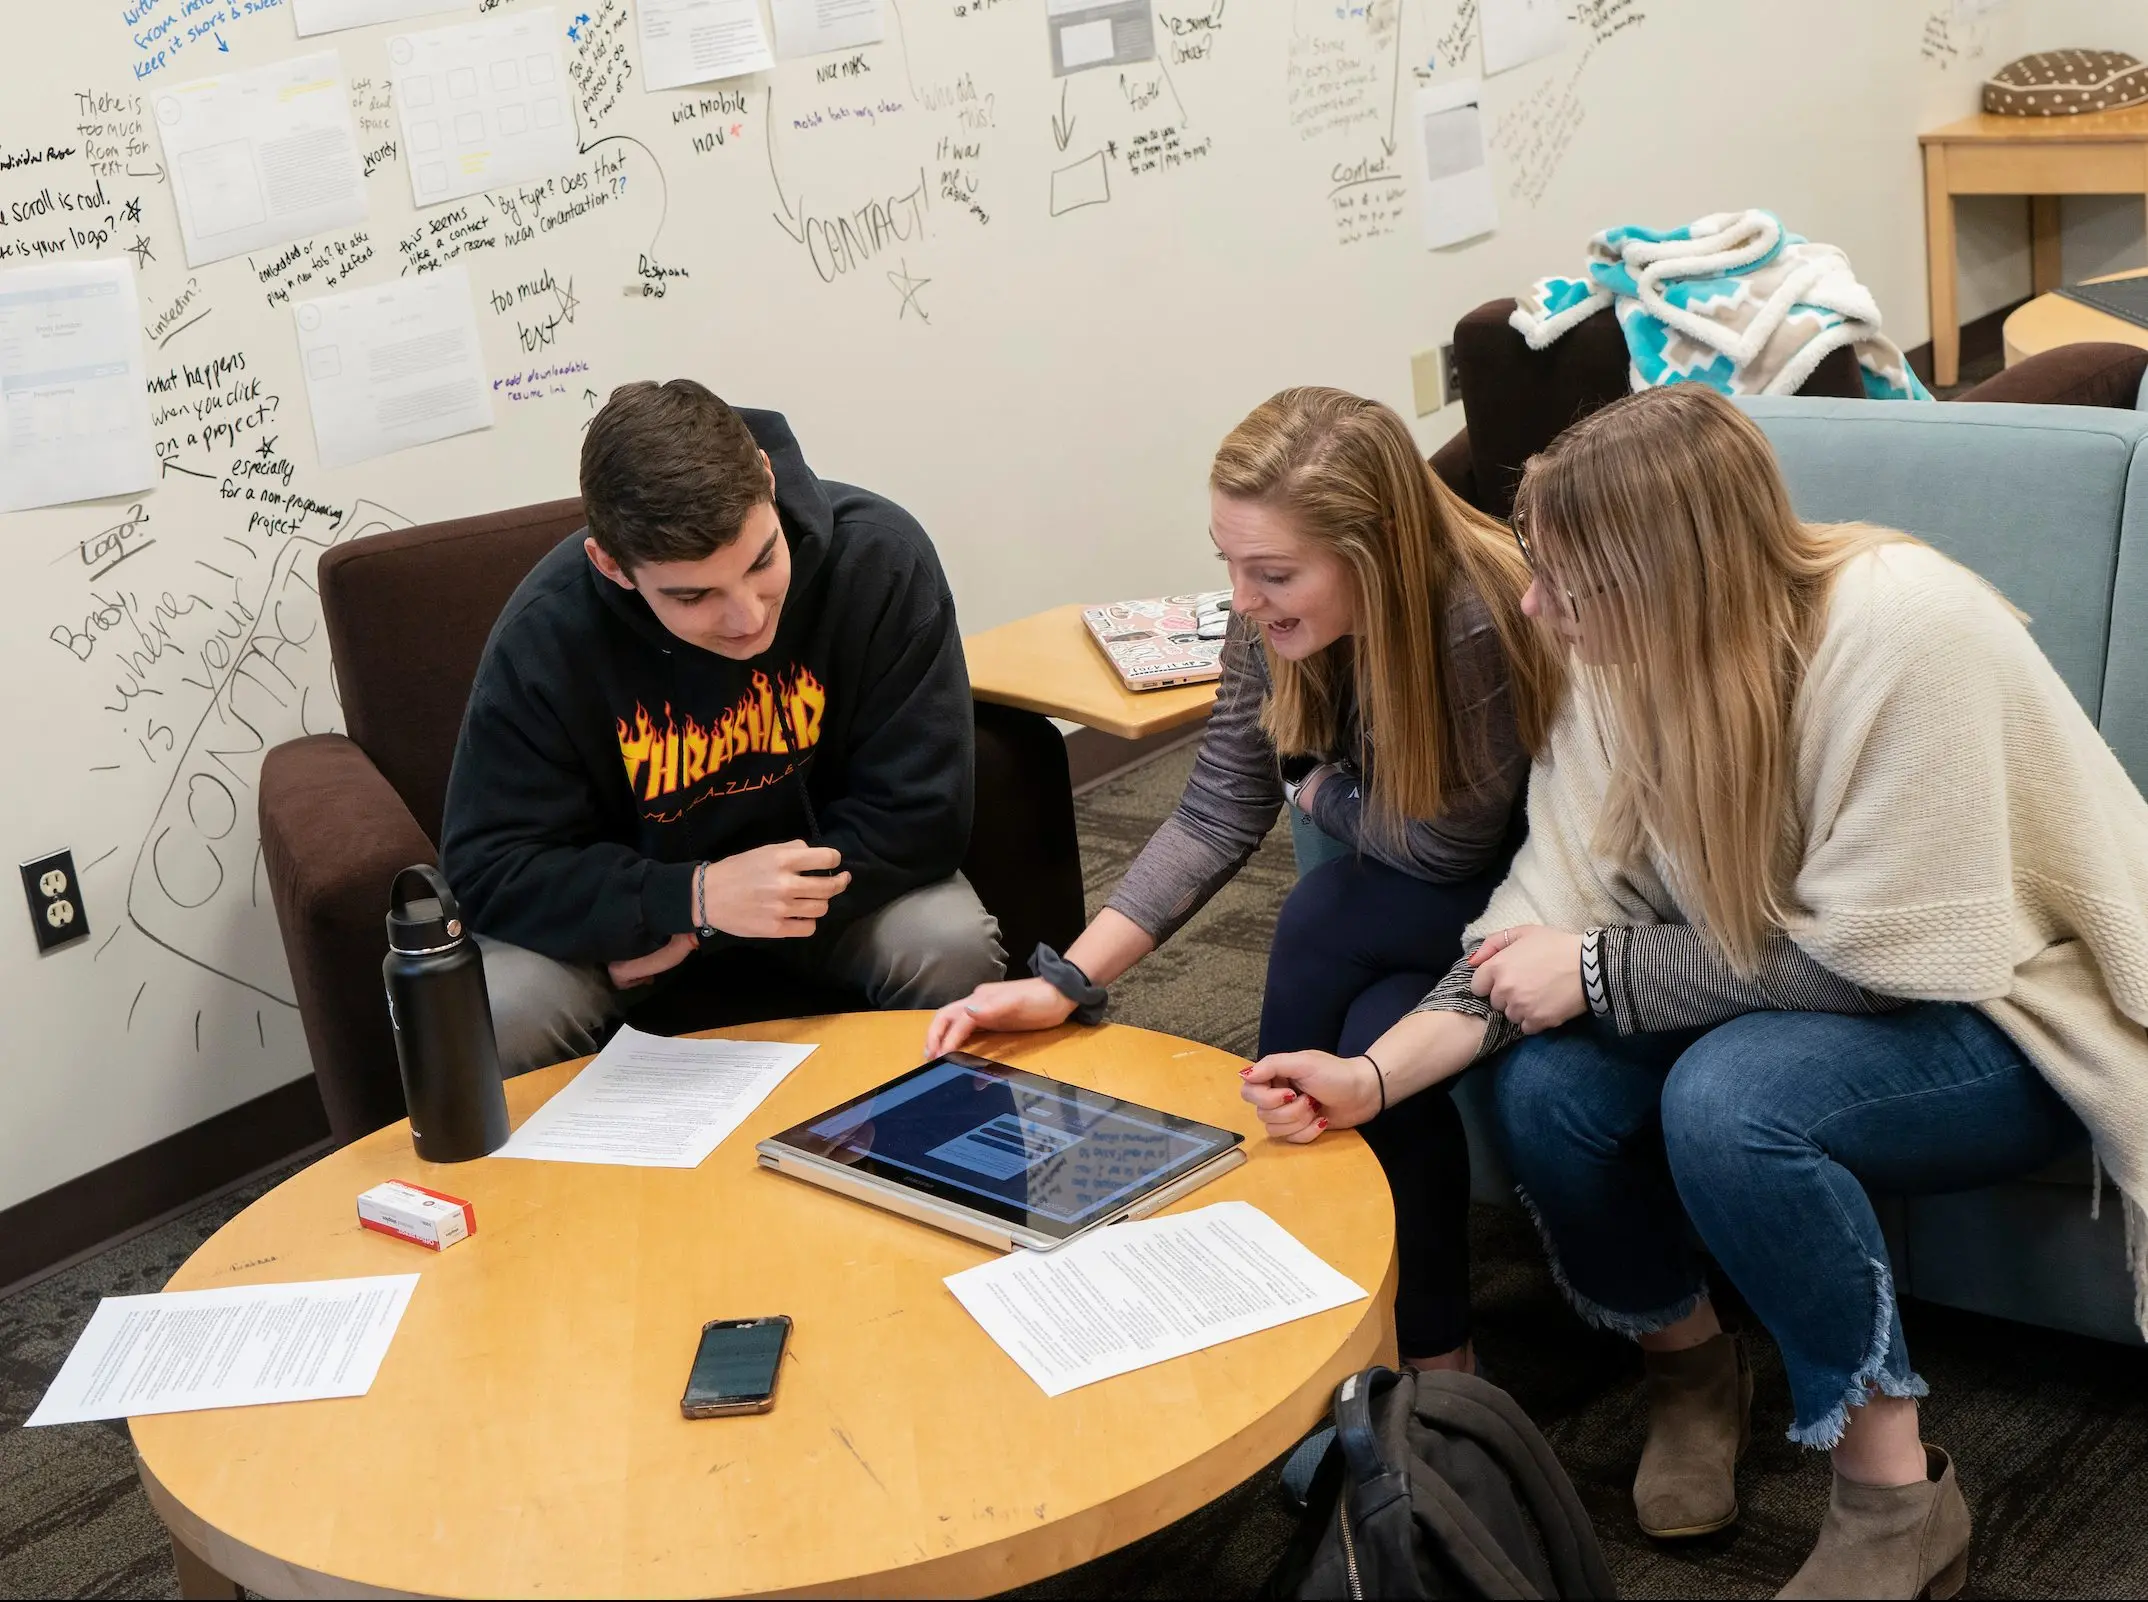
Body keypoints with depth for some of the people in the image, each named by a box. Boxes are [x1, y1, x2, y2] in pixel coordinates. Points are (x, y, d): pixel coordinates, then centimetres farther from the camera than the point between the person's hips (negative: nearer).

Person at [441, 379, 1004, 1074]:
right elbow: (487, 867, -20)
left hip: (846, 884, 0)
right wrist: (693, 898, -35)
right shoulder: (546, 635, -25)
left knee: (954, 947, -28)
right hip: (641, 904, 0)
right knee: (498, 1012, -26)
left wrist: (696, 937, -23)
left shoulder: (880, 557, -26)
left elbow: (919, 814, -23)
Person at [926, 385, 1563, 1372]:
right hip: (1430, 912, 5)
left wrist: (1316, 788, -7)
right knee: (1372, 1030, -22)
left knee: (1326, 927, -23)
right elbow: (1215, 819, -11)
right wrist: (1065, 982, -19)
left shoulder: (1483, 622, -32)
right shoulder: (1277, 619, -14)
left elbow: (1448, 843, -22)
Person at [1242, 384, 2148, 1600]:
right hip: (1800, 990, 6)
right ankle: (1690, 1363, 11)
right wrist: (1377, 1074, -22)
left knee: (1727, 1099, -32)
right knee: (1549, 1085, -18)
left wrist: (1600, 970, -23)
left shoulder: (1904, 635, -31)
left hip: (2001, 1004, -6)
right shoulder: (1633, 660, -11)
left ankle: (1897, 1497, -11)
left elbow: (1877, 962, -28)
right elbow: (1551, 920, -10)